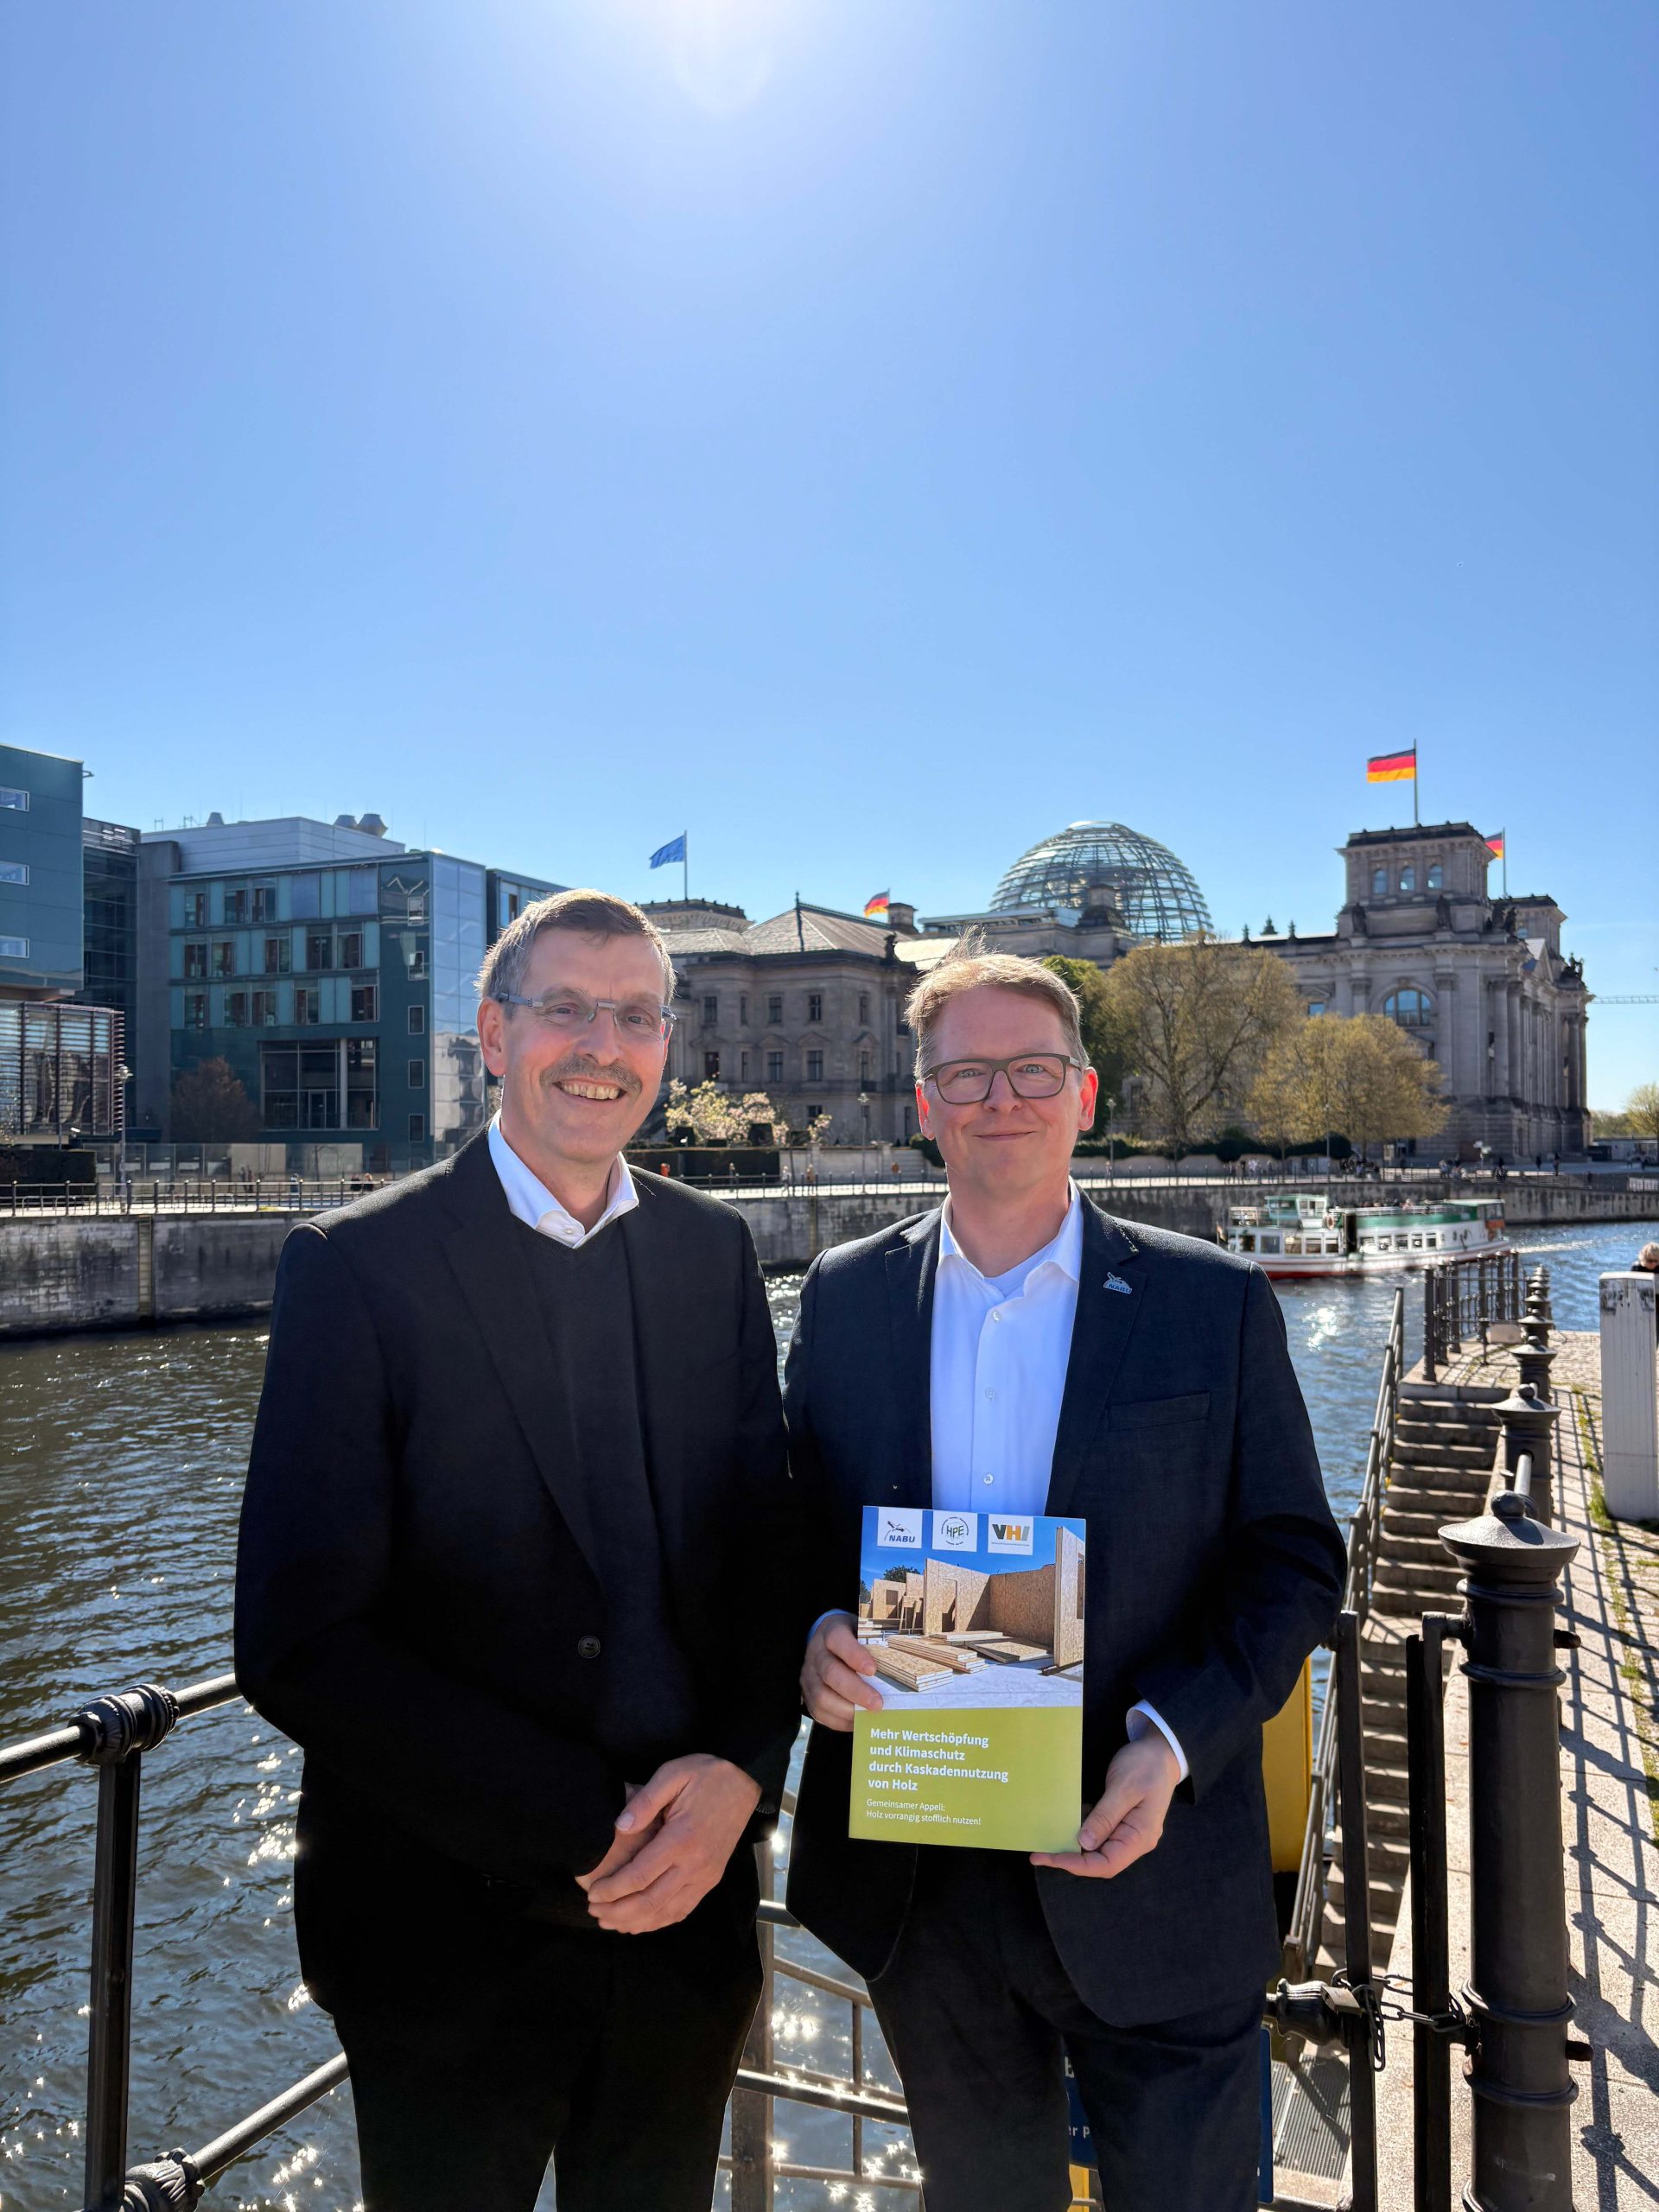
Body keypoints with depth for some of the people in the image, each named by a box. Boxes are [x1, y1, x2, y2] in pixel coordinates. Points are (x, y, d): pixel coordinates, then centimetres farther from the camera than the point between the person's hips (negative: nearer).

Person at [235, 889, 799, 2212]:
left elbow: (772, 1549, 4)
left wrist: (739, 1772, -13)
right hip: (454, 1937, -3)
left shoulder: (714, 1251, 1)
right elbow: (300, 1646, -16)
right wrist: (589, 1827, -18)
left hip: (688, 1911, 4)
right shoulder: (360, 1267, -13)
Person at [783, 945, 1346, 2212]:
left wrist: (1173, 1741, -17)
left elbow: (1296, 1560, -4)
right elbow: (793, 1525, 8)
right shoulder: (844, 1298, 1)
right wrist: (815, 1630, -14)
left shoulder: (1216, 1304, -6)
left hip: (1147, 1865, -2)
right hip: (917, 1880, 2)